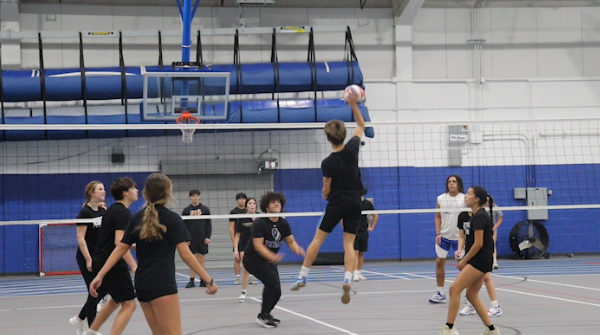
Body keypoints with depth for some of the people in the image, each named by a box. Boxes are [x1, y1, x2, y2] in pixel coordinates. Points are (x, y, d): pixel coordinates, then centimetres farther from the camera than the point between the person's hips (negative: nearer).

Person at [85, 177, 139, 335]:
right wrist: (134, 265, -31)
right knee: (129, 304, -6)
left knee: (116, 300, 28)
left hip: (102, 261, 10)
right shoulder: (124, 213, -16)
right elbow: (119, 242, -26)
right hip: (113, 264, -10)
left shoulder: (112, 210, 14)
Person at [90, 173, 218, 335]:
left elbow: (120, 249, 6)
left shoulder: (137, 218, 10)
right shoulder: (172, 218, -6)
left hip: (141, 284, 7)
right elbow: (185, 254, -11)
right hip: (162, 285, -7)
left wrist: (100, 275, 7)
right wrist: (208, 280, -9)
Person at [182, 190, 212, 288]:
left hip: (202, 239, 0)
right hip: (191, 239, 0)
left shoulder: (205, 209, 4)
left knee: (202, 258, 2)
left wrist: (208, 237, -5)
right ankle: (191, 280, 2)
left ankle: (203, 280, 6)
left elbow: (209, 224, 4)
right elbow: (183, 226, 4)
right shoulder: (186, 210, 4)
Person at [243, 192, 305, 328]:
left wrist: (297, 249, -22)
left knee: (277, 291, 0)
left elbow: (291, 241, 2)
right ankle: (263, 315, -17)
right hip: (253, 259, -7)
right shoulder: (259, 223, -20)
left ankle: (265, 315, 27)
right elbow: (258, 245, -27)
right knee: (272, 280, -28)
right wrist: (272, 257, -43)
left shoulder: (283, 223, -1)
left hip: (269, 260, 7)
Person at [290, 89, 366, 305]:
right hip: (355, 203, 3)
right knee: (349, 243, 2)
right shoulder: (352, 149, -8)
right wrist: (354, 105, 8)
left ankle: (303, 277, 11)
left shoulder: (328, 163, -15)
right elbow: (361, 125, 10)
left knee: (318, 238, 8)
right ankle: (347, 280, -16)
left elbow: (326, 190, -6)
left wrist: (325, 196, 17)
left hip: (337, 204, -3)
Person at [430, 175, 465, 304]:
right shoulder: (440, 199, 3)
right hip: (444, 236, 3)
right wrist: (438, 233, -2)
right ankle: (440, 293, 12)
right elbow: (438, 217, 8)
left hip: (459, 236, -3)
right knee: (439, 262, 2)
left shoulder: (465, 199, -6)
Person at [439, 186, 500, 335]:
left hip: (479, 261, -10)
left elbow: (478, 243, -19)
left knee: (454, 289, -12)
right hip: (478, 261, 10)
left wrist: (464, 261, -12)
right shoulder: (476, 215, 15)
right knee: (472, 295, 12)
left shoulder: (479, 216, -16)